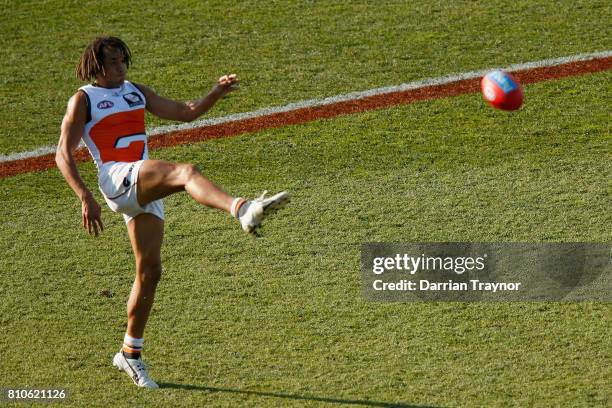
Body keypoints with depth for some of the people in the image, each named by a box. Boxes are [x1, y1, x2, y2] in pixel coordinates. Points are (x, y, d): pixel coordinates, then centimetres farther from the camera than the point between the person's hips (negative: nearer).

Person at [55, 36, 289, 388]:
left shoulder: (136, 91, 22)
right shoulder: (84, 100, 5)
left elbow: (184, 112, 20)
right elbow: (64, 154, -1)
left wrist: (217, 92, 2)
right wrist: (85, 197, -14)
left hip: (146, 188, 7)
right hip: (118, 179, -7)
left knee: (150, 271, 7)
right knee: (185, 172, -33)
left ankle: (131, 353, 20)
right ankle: (244, 211, -60)